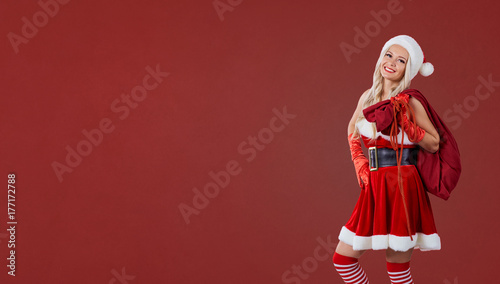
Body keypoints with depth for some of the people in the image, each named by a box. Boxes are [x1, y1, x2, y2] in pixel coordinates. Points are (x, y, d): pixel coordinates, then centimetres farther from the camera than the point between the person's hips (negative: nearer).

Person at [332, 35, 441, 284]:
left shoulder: (410, 103, -5)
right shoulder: (368, 96, 9)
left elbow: (434, 144, -3)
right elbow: (352, 132, 22)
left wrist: (404, 122, -15)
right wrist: (361, 166, 8)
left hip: (401, 187, -6)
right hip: (374, 188, 6)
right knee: (342, 258, 7)